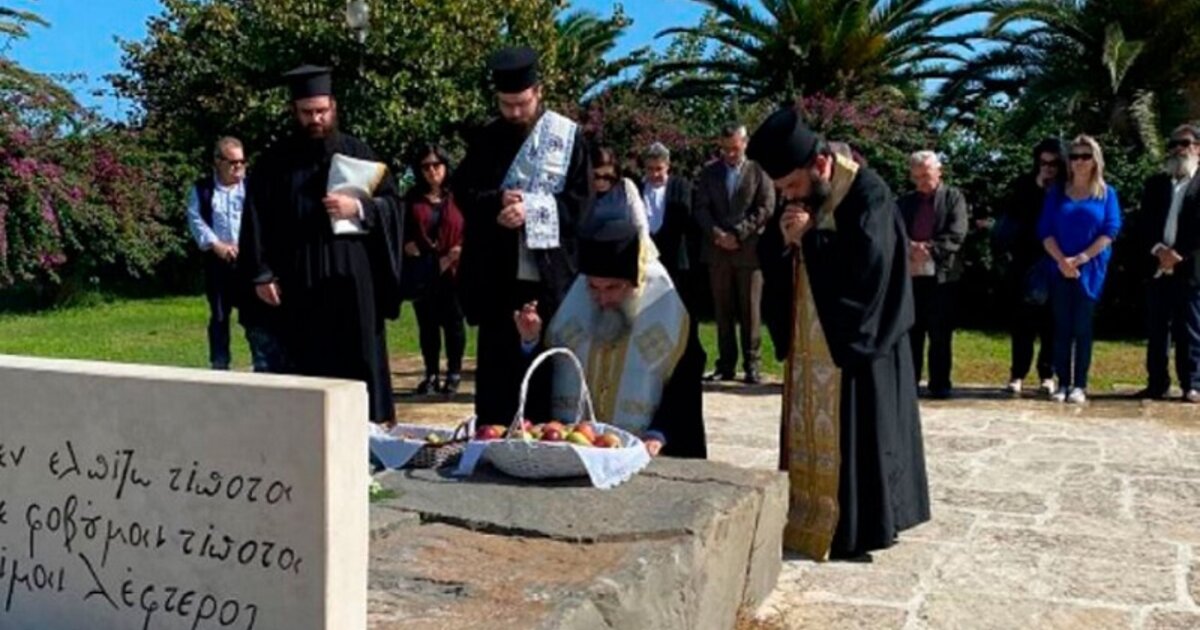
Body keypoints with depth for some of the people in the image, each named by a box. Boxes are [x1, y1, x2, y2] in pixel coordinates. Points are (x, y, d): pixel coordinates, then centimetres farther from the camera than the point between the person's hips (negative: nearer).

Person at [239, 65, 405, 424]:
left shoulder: (357, 153, 10)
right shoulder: (275, 162, 9)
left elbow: (393, 204, 5)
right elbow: (257, 219, 6)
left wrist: (358, 208, -14)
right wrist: (261, 274, -3)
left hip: (352, 279, 0)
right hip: (299, 283, 0)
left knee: (358, 361, 1)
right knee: (308, 364, 2)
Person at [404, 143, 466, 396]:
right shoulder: (413, 199, 10)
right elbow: (403, 234, 11)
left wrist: (455, 255, -12)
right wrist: (408, 246, -8)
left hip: (452, 271, -2)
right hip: (422, 273, 3)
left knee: (453, 322, 3)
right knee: (427, 324, 7)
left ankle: (454, 373, 13)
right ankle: (431, 374, 15)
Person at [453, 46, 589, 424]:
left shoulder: (568, 135, 0)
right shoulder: (486, 139, 9)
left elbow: (579, 201, -3)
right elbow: (463, 193, 5)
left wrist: (531, 209, -17)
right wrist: (497, 201, -14)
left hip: (550, 275, -2)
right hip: (496, 275, 3)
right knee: (497, 363, 7)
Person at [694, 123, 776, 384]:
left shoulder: (758, 172, 6)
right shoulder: (709, 173, 14)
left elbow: (766, 208, -2)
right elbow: (701, 208, 7)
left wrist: (737, 233, -9)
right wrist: (716, 234, -9)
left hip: (749, 250, -2)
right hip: (718, 250, 3)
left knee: (750, 310, -2)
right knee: (722, 311, 3)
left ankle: (752, 365, 3)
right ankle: (726, 365, 8)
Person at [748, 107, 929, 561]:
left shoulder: (867, 195, -15)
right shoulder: (803, 199, 7)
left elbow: (869, 265, -25)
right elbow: (773, 263, 10)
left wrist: (810, 237, -20)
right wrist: (785, 241, -12)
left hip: (856, 339, -7)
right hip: (814, 340, 7)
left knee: (855, 433, -2)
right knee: (813, 431, 10)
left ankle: (860, 529, 9)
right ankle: (812, 520, 20)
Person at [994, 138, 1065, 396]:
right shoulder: (1024, 185, 6)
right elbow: (1014, 216, -2)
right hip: (1025, 264, 1)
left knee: (1052, 323, 3)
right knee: (1022, 322, 2)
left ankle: (1047, 374, 12)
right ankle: (1018, 374, 6)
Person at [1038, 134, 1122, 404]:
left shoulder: (1106, 194, 5)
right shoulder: (1056, 194, 9)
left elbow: (1110, 231, -3)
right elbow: (1045, 231, 3)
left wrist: (1080, 259, -13)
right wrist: (1062, 260, -12)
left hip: (1091, 270, -1)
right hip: (1060, 269, 1)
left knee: (1083, 327, -1)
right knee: (1062, 327, 2)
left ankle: (1080, 385, 2)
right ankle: (1063, 383, 6)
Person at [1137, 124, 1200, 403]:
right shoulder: (1155, 183, 15)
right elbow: (1146, 224, 7)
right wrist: (1158, 250, -9)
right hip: (1158, 268, 4)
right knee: (1156, 329, 5)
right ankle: (1156, 384, 10)